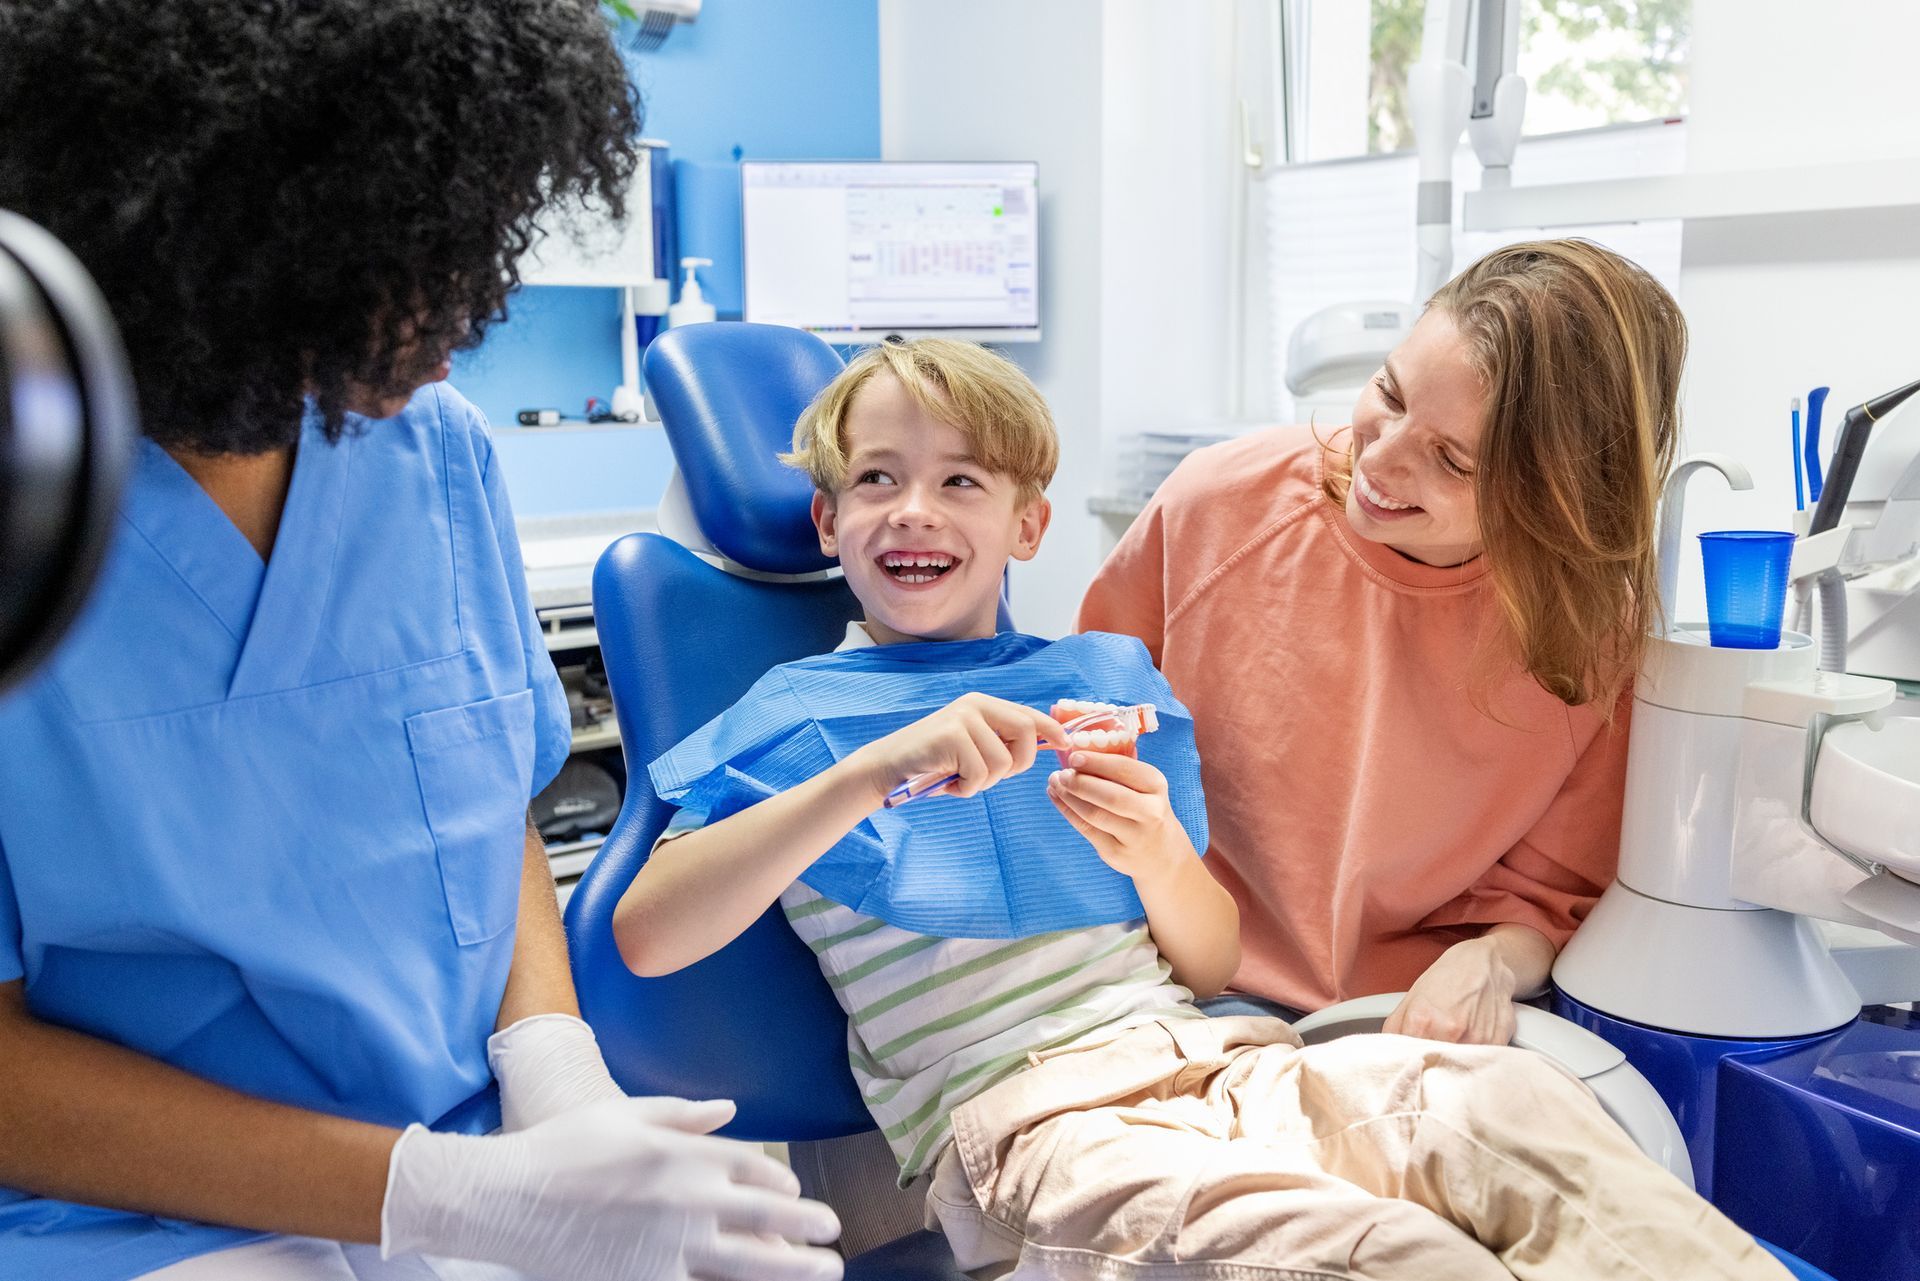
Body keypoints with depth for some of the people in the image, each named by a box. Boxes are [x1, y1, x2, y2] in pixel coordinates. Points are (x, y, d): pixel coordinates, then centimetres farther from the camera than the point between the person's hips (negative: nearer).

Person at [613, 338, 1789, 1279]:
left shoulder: (1104, 676, 18)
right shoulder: (794, 712, 8)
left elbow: (1214, 965, 16)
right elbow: (647, 936, -11)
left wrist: (1161, 859, -8)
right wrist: (872, 772, -20)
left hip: (1202, 1056, 5)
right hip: (1018, 1111, -5)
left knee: (1517, 1099, -22)